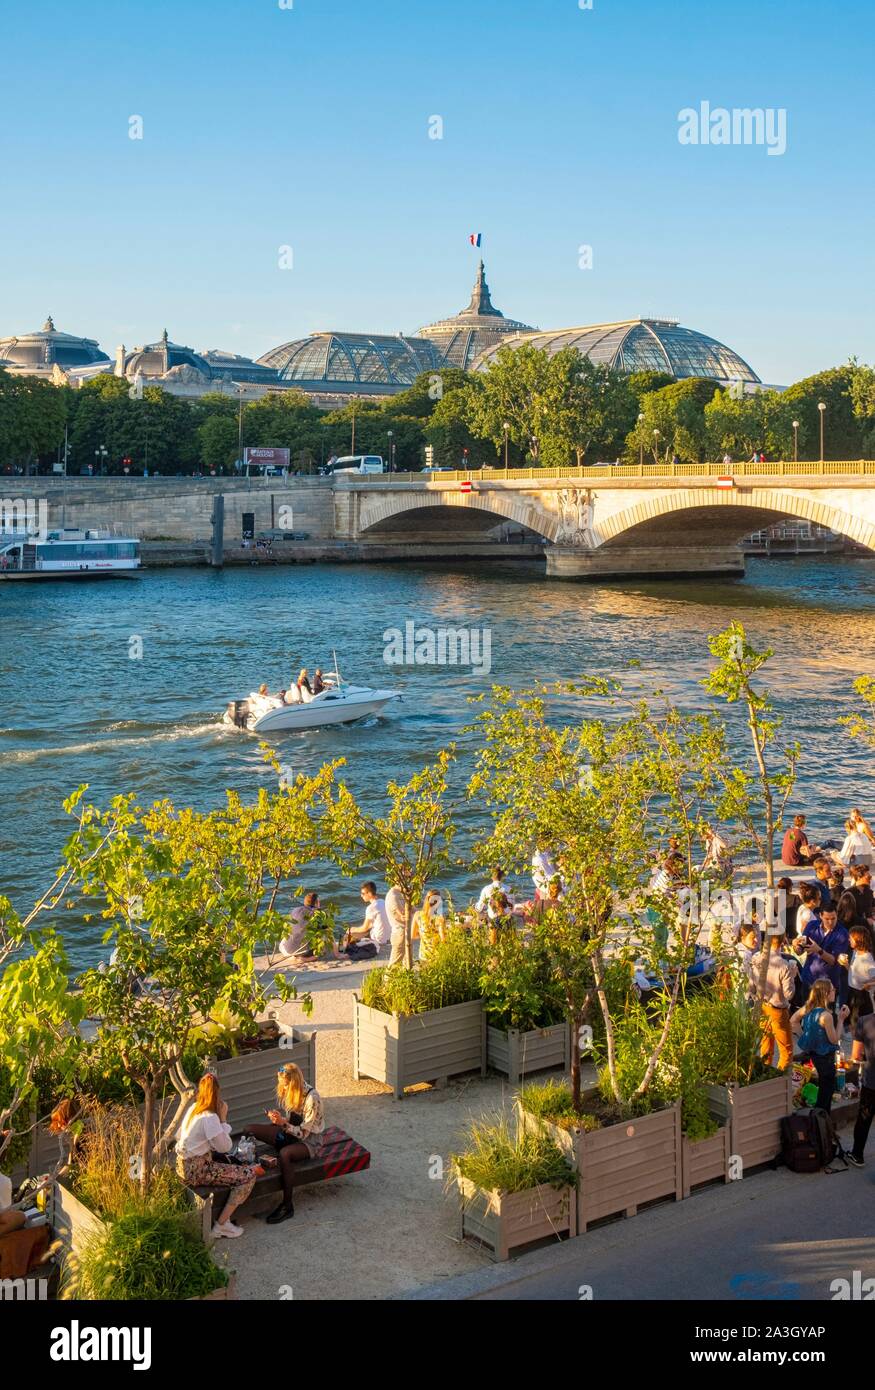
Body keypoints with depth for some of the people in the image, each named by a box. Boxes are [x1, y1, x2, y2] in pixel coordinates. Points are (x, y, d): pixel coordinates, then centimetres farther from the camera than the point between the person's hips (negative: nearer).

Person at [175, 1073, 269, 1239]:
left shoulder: (193, 1108, 4)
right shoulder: (210, 1117, -21)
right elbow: (225, 1147, -16)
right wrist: (223, 1119, -9)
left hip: (184, 1166, 9)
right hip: (196, 1171, -9)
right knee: (248, 1177, -7)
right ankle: (222, 1225, -4)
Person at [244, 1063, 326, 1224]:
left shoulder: (312, 1098, -25)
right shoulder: (285, 1091, -3)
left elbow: (303, 1133, -21)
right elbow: (288, 1119, 8)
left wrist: (283, 1123, -33)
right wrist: (277, 1118, -14)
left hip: (311, 1140, -8)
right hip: (290, 1132, 8)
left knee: (285, 1153, -39)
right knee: (250, 1130, -6)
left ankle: (288, 1206, -28)